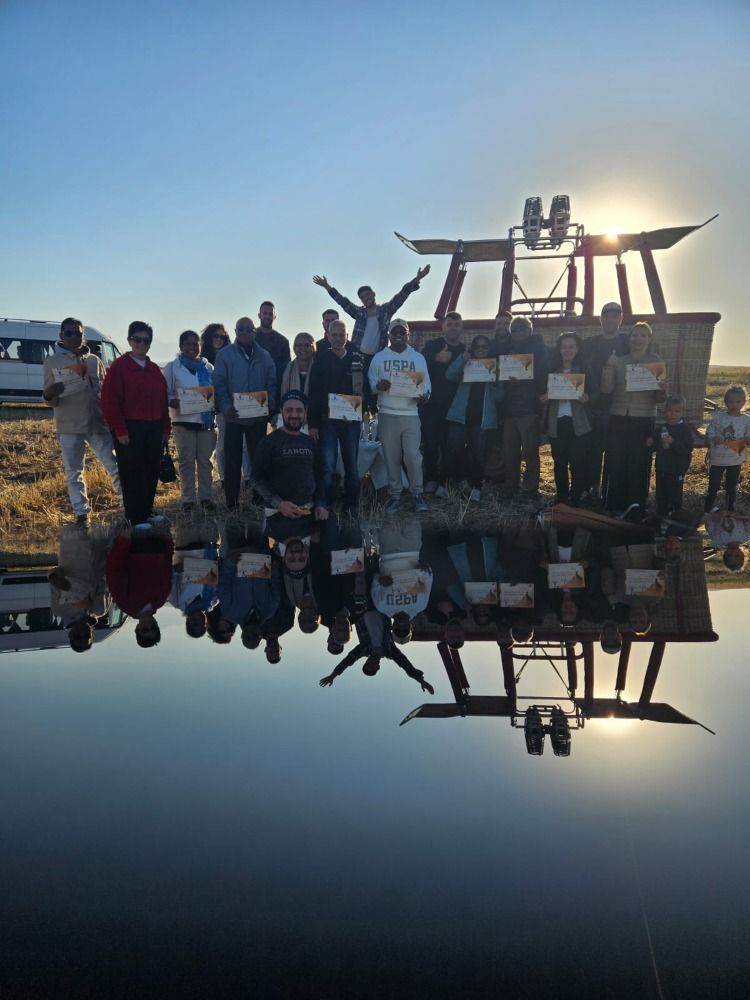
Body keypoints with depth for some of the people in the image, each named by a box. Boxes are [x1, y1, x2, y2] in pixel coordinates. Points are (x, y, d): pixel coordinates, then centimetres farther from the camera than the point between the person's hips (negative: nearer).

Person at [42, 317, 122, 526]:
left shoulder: (94, 360, 10)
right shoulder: (52, 362, 4)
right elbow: (49, 400, 4)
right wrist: (49, 395, -19)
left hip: (98, 423, 1)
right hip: (68, 426, -1)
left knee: (115, 466, 2)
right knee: (73, 472, 2)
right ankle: (81, 514, 10)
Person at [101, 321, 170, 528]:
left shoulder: (155, 370, 14)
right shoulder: (119, 367, -5)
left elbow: (163, 401, 17)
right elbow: (109, 402, -11)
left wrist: (166, 427, 11)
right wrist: (120, 431, -15)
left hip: (154, 429, 6)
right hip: (130, 430, -6)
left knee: (152, 472, 10)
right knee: (132, 474, -2)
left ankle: (147, 511, 22)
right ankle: (135, 517, 4)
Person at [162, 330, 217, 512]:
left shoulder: (208, 367, 13)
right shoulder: (172, 368, 4)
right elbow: (164, 393, 1)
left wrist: (213, 400, -6)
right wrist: (174, 402, -20)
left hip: (206, 420, 2)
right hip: (183, 420, -2)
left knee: (205, 460, 4)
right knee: (186, 460, 0)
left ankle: (205, 496, 13)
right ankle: (188, 498, 7)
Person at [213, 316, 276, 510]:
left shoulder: (264, 356, 9)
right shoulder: (225, 355, 1)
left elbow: (271, 382, 9)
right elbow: (219, 384, -5)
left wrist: (271, 402, -9)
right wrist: (226, 407, -18)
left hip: (258, 416, 2)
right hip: (234, 415, -2)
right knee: (232, 460, 3)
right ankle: (232, 503, 10)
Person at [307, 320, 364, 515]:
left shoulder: (357, 359, 6)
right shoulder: (322, 361, 2)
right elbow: (314, 394, -1)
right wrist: (313, 424, -6)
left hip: (352, 420, 2)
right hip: (328, 420, -2)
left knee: (351, 465, 8)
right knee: (327, 466, -6)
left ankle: (351, 505, 17)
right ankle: (326, 505, 1)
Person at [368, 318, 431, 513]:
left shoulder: (418, 357, 10)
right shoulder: (379, 357, 8)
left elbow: (426, 383, 10)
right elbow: (370, 382, 5)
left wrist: (424, 396, -12)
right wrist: (378, 386, -18)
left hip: (410, 414, 0)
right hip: (386, 415, 1)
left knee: (412, 455, -8)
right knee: (391, 457, 4)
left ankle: (417, 494, 4)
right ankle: (395, 495, 13)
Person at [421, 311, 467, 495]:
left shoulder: (465, 350, 11)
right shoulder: (432, 345, 3)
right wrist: (436, 359, -26)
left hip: (453, 406, 2)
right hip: (431, 404, -2)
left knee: (448, 446, 0)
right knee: (430, 443, -2)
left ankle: (444, 482, 9)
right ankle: (431, 479, 12)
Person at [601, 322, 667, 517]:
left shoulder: (656, 363, 4)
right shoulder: (618, 362, 7)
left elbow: (659, 399, 3)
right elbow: (606, 389, -3)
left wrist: (662, 389, -20)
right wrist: (609, 366, -13)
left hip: (643, 421, -1)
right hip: (618, 420, 1)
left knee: (639, 465, 0)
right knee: (615, 464, 0)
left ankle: (636, 508, 10)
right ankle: (615, 507, 12)